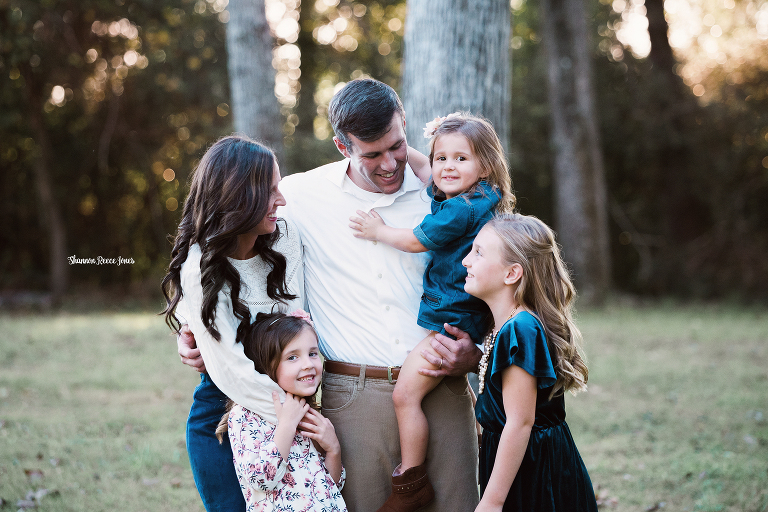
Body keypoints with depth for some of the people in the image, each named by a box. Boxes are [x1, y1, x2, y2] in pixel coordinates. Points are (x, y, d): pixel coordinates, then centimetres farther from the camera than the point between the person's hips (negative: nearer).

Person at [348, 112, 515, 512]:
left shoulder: (459, 210, -20)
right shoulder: (479, 201, 11)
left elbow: (416, 241, -10)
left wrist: (378, 231, 4)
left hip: (450, 320, -11)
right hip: (463, 314, 11)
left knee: (405, 392, -11)